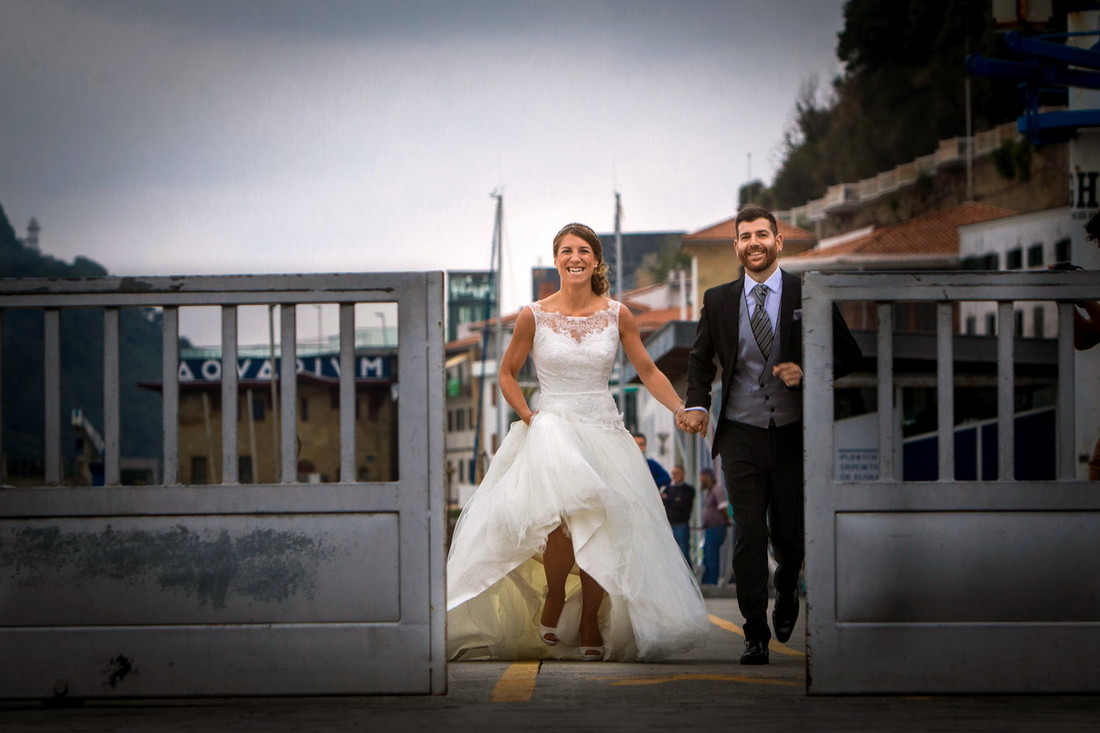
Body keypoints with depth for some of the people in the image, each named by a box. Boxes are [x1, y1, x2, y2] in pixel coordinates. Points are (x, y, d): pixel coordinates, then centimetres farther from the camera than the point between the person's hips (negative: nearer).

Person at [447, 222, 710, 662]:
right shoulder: (534, 316, 0)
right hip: (551, 430, -3)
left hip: (604, 432, 3)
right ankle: (552, 603, -6)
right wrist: (527, 416, -2)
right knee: (565, 515, -29)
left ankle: (590, 627, 11)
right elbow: (507, 374, 11)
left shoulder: (617, 316, 4)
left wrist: (681, 410, -1)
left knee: (601, 530, -7)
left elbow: (648, 371, 12)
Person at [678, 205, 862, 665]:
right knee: (749, 535, -5)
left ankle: (786, 592, 41)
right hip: (741, 436, 0)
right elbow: (700, 359, 13)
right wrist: (697, 404, -6)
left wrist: (807, 372, -14)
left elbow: (848, 355, 4)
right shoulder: (718, 300, 7)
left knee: (791, 534, 7)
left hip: (794, 434, 0)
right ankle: (755, 635, 2)